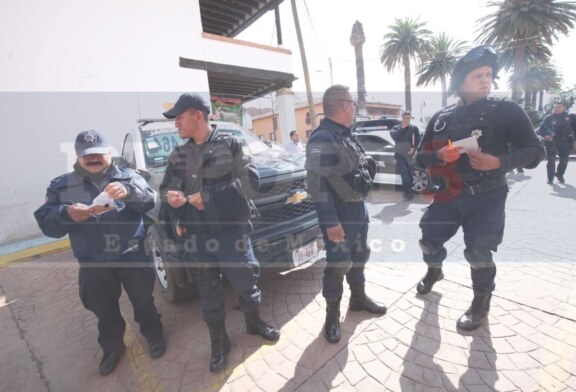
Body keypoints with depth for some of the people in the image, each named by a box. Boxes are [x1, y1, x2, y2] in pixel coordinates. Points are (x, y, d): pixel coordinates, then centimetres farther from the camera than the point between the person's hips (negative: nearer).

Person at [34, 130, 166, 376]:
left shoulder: (128, 177, 0)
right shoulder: (61, 186, 5)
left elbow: (150, 201, -14)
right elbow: (45, 222, -1)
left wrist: (129, 192, -34)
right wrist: (67, 214, -23)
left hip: (133, 256, -2)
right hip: (93, 264, 2)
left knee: (143, 301, 14)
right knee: (104, 311, 19)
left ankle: (153, 335, 40)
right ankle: (112, 348, 44)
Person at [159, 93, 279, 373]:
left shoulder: (230, 145, -3)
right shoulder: (178, 155, 11)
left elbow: (250, 182, -14)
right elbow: (165, 189, 14)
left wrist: (207, 197, -18)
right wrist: (171, 197, -12)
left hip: (231, 231, -3)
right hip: (197, 236, 4)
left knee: (246, 282, 9)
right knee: (208, 291, 14)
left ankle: (254, 322, 40)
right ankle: (218, 343, 35)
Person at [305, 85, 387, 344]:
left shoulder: (345, 135, 12)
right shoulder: (322, 139, -19)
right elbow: (316, 184, -26)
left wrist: (360, 205, 20)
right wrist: (330, 222, -26)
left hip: (358, 208, 10)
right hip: (340, 214, -9)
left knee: (359, 257, 21)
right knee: (337, 265, 1)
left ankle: (358, 298, 42)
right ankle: (332, 314, 21)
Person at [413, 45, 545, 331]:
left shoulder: (507, 111, -2)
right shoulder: (442, 117, 6)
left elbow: (535, 152, -4)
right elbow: (420, 157, 6)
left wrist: (498, 162, -22)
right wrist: (439, 155, -17)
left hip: (486, 198, -3)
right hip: (447, 194, 3)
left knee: (478, 252, 0)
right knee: (429, 238, 11)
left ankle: (481, 305, 26)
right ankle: (434, 271, 45)